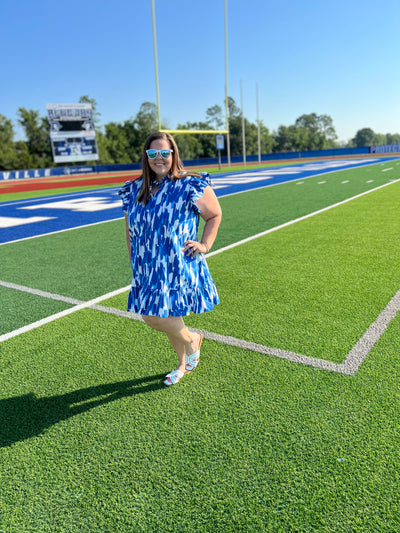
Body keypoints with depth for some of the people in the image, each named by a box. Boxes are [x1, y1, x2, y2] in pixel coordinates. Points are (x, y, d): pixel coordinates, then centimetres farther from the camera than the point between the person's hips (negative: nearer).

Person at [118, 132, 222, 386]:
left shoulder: (191, 186, -7)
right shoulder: (136, 190, 7)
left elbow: (215, 215, 3)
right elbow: (130, 229, 16)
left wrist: (205, 245, -8)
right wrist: (135, 264, 14)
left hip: (179, 266, -6)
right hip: (147, 268, 6)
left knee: (158, 316, -12)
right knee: (151, 317, 13)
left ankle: (191, 339, 24)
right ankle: (184, 363, 38)